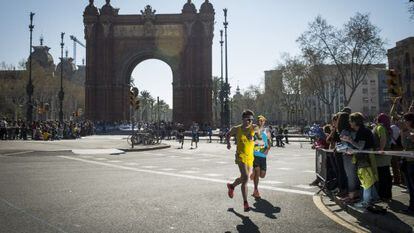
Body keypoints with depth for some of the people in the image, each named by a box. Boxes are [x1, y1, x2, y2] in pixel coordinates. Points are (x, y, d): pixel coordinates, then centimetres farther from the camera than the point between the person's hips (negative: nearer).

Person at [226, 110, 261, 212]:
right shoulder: (236, 129, -5)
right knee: (245, 178, -20)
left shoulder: (254, 128, -2)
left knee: (244, 178, 18)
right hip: (241, 156, -4)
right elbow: (228, 134, 14)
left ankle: (231, 186, 50)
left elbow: (259, 136, 18)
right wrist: (228, 143, 0)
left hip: (250, 157, 4)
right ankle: (245, 203, -13)